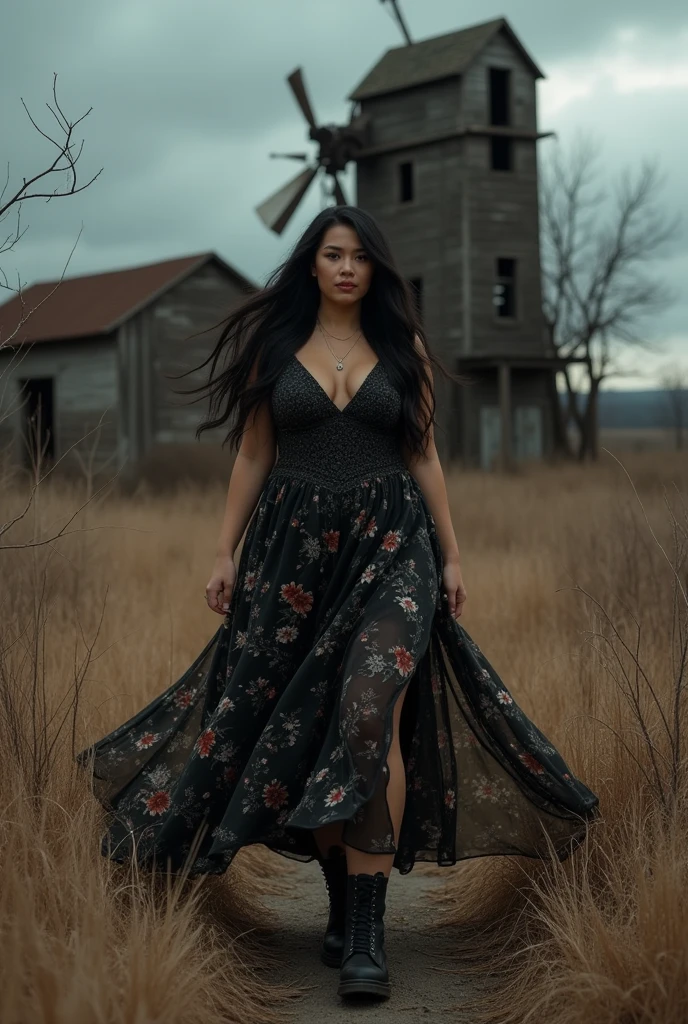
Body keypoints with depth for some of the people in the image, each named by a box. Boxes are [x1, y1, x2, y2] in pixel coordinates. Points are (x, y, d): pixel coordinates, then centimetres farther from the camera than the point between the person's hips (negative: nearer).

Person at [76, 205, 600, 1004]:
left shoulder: (403, 349, 7)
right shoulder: (273, 345, 7)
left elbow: (424, 459, 10)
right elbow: (252, 456, 8)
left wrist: (450, 557, 7)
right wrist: (225, 553, 4)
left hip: (388, 547, -1)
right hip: (295, 547, 2)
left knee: (371, 713, -18)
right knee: (302, 730, 5)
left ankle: (366, 933, -17)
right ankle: (341, 907, 21)